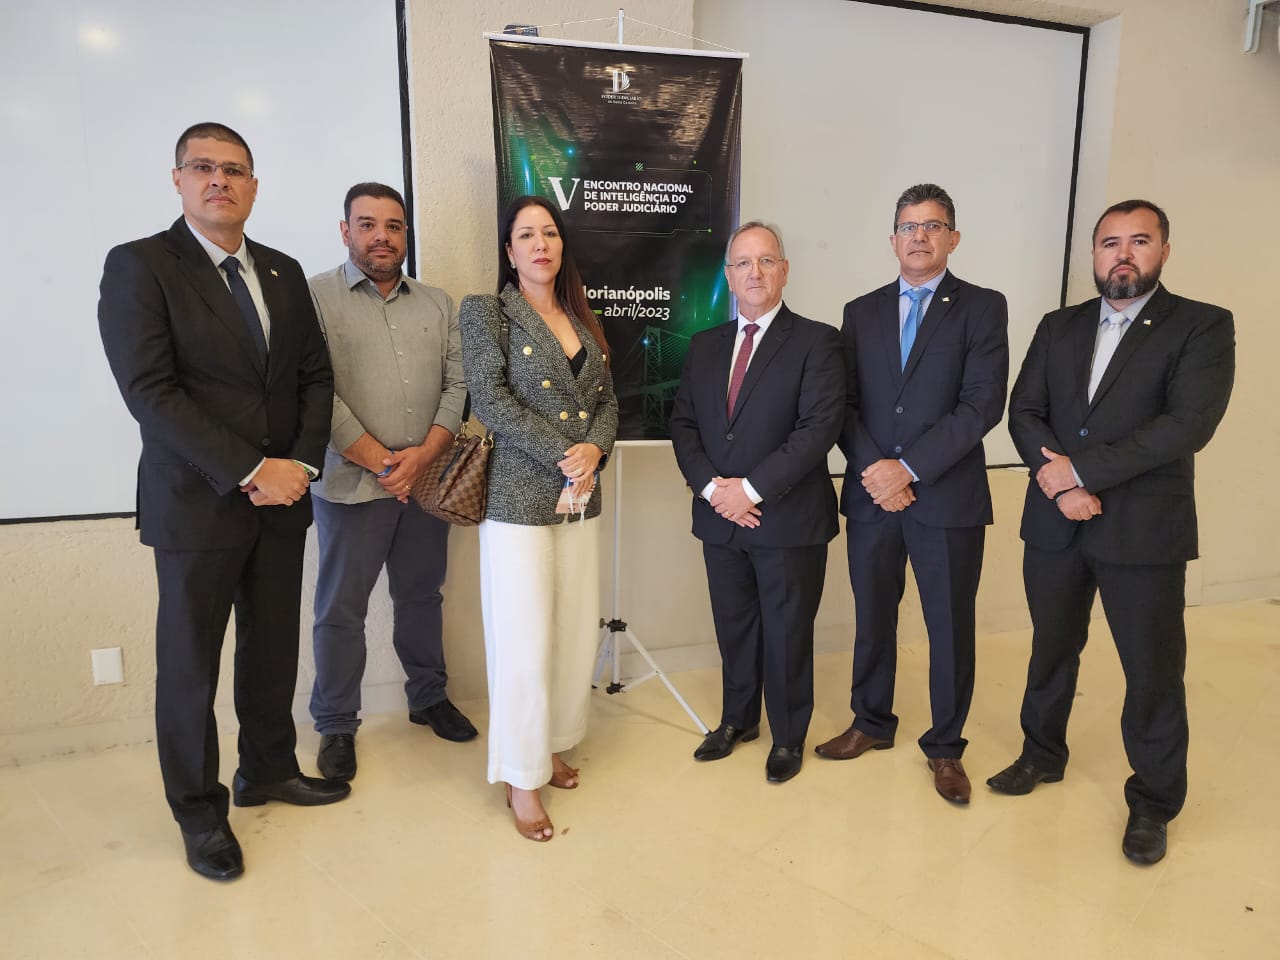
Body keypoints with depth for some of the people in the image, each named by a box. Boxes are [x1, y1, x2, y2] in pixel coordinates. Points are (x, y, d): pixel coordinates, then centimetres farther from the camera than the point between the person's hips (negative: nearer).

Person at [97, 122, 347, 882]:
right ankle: (200, 811, 26)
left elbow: (316, 375, 9)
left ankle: (269, 770, 35)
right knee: (190, 663, 8)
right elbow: (150, 391, -15)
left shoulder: (284, 272, 10)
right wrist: (250, 471, -19)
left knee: (273, 647, 15)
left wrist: (302, 463, -6)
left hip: (283, 498, 5)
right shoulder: (138, 265, -6)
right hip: (196, 504, -4)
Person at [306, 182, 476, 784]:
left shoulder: (437, 305, 11)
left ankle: (428, 697, 34)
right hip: (353, 483, -4)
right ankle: (336, 726, 22)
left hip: (426, 480, 4)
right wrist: (380, 462, -13)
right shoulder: (316, 297, -3)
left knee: (422, 595, 16)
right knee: (341, 609, 6)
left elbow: (457, 384, 5)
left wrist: (424, 453, -10)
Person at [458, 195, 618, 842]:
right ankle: (520, 778, 15)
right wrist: (563, 457, -15)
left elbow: (607, 400, 12)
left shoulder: (583, 320, 15)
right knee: (524, 640, -2)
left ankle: (551, 746, 30)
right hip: (519, 498, -5)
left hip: (581, 498, 6)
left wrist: (594, 449, -9)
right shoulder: (486, 312, -1)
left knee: (576, 631, 9)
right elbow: (491, 401, -12)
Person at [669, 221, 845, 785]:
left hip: (789, 520, -4)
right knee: (733, 628, 17)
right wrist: (710, 486, -9)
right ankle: (737, 720, 38)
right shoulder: (705, 345, 10)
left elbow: (819, 428, -16)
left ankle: (788, 738, 30)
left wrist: (753, 488, -18)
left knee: (787, 633, 10)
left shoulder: (816, 342, -6)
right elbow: (683, 423, 7)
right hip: (721, 518, 5)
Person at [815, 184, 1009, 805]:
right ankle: (871, 724, 34)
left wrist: (909, 467, -17)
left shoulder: (982, 308, 0)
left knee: (950, 626, 8)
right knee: (872, 616, 14)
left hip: (949, 498, -3)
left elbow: (983, 404, -11)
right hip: (871, 496, 3)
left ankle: (944, 747, 27)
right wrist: (872, 468, -11)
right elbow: (845, 404, 5)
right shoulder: (861, 312, 10)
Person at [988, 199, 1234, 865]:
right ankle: (1042, 755, 39)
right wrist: (1057, 482, -14)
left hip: (1144, 529, -3)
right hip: (1055, 523, 4)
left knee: (1153, 671, 7)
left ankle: (1153, 803, 28)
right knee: (1051, 649, 18)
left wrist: (1082, 470, -18)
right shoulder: (1058, 328, 9)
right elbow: (1023, 411, 2)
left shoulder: (1203, 328, -4)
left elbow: (1189, 424, -17)